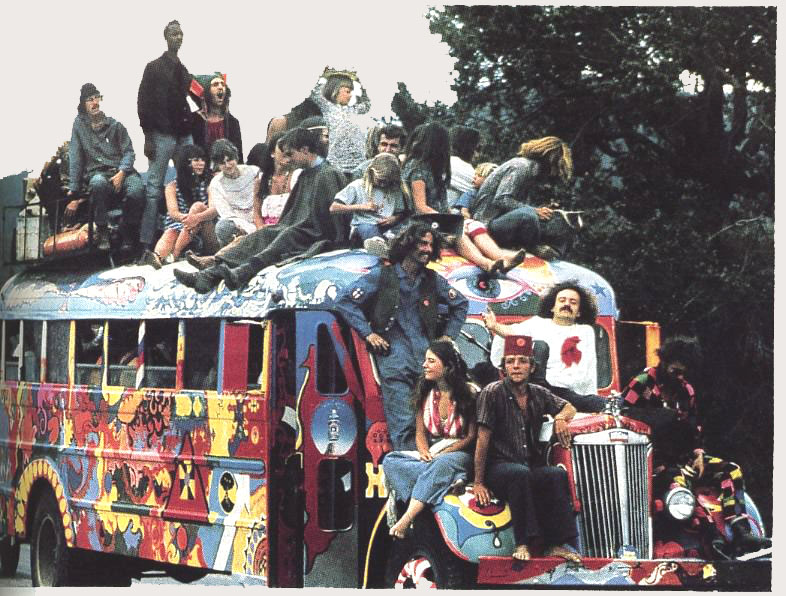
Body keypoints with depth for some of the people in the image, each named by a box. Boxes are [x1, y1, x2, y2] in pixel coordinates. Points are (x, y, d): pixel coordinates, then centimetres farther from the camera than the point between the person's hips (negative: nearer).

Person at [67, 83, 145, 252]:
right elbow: (75, 160, 6)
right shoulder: (79, 124, 10)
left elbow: (128, 151, 10)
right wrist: (74, 193, 0)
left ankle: (127, 233, -8)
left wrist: (122, 172, -12)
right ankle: (102, 231, -22)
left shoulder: (115, 125, 13)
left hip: (121, 170, 1)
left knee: (136, 191, -34)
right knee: (98, 182, -40)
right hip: (96, 172, -1)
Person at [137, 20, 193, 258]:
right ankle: (147, 241, -8)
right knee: (154, 187, -6)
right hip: (162, 135, -6)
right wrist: (148, 137, -11)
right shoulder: (155, 68, 1)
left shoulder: (183, 70, 18)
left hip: (184, 135, 6)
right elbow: (144, 103, -4)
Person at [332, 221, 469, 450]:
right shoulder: (382, 275, 3)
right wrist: (368, 333, -4)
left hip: (426, 358, 4)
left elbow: (460, 304, 31)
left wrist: (448, 335, 18)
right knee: (404, 425, -12)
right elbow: (344, 300, 1)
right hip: (395, 360, -4)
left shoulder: (432, 280, 16)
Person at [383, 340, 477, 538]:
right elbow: (420, 432, 11)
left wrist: (442, 453, -16)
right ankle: (453, 479, -35)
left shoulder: (468, 394, -6)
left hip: (459, 453, -6)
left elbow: (472, 436, -7)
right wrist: (424, 452, -12)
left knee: (442, 464, -40)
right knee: (390, 460, -21)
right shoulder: (424, 392, 9)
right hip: (430, 453, 6)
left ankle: (405, 521, -49)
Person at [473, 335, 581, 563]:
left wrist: (560, 418, 1)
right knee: (520, 473, -37)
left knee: (558, 475, -26)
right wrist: (478, 483, -11)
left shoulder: (538, 394, 11)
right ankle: (522, 544, -35)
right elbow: (483, 439, -8)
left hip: (532, 466, 5)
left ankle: (555, 544, -23)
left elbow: (569, 408, 27)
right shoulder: (492, 393, -5)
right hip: (499, 466, -5)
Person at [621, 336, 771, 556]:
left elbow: (696, 428, 23)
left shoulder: (686, 392, 16)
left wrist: (698, 454, 5)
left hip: (682, 457, 8)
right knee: (679, 481, -38)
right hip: (653, 461, -8)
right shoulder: (643, 384, -6)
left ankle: (742, 536, -14)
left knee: (731, 471, -5)